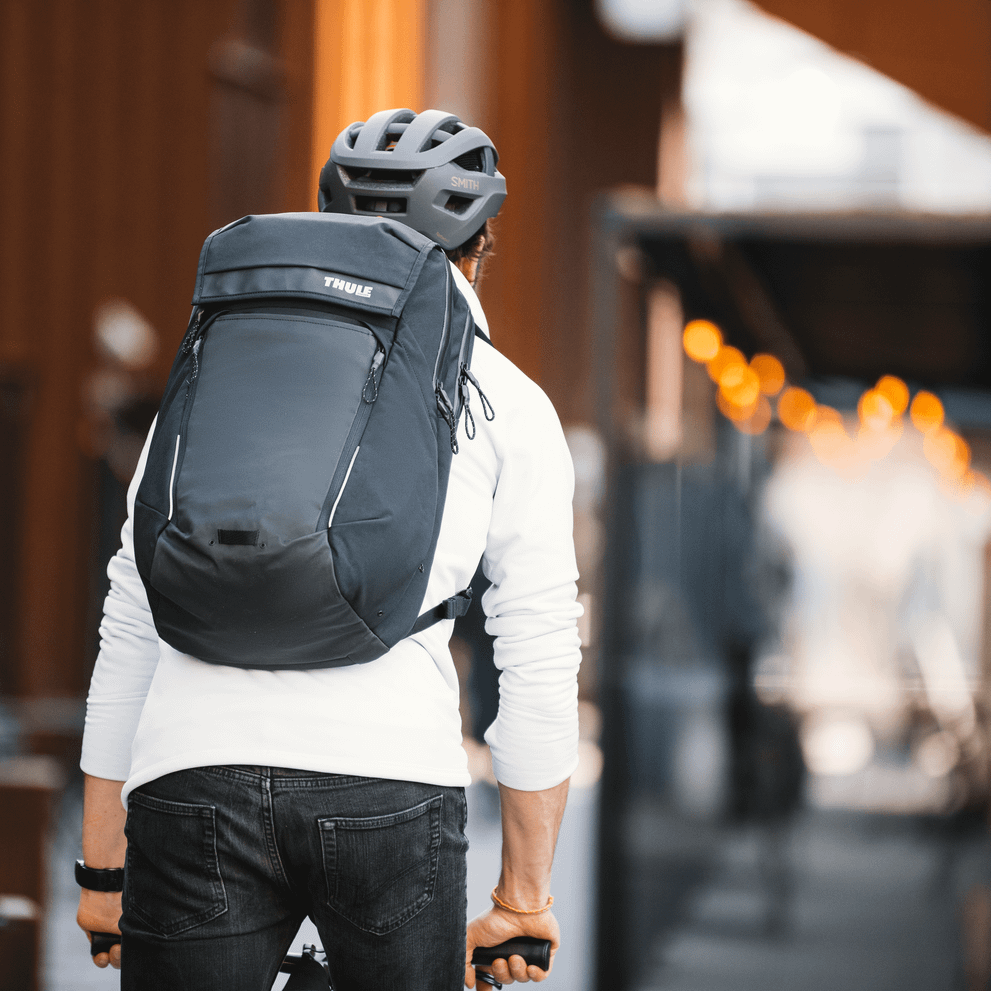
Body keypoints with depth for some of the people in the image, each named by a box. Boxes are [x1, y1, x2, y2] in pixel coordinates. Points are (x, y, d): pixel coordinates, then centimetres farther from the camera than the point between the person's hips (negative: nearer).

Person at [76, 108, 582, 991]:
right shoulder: (508, 403, 13)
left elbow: (130, 626, 17)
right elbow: (541, 662, 9)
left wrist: (104, 868, 21)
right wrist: (523, 896, 15)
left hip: (193, 783, 2)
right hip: (391, 785, -1)